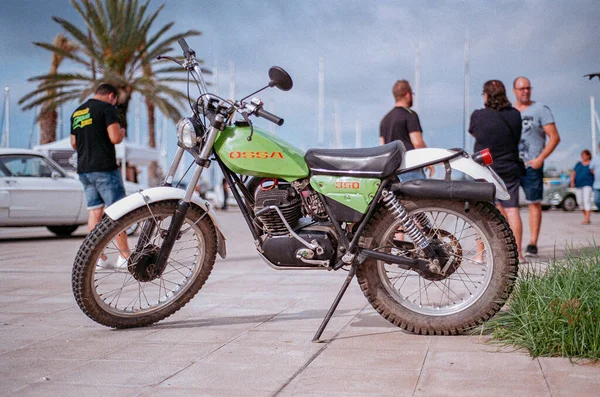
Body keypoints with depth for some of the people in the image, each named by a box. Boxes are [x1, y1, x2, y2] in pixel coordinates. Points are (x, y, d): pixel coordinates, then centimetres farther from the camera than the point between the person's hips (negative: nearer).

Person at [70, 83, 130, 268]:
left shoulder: (77, 112, 18)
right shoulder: (107, 108, -6)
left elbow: (74, 143, 22)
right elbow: (115, 137, -15)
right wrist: (122, 132, 6)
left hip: (84, 169, 7)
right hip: (104, 167, -7)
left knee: (94, 211, 8)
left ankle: (97, 257, 6)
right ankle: (124, 256, -2)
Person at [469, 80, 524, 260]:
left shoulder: (478, 116, -10)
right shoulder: (515, 115, -3)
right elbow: (517, 138, 11)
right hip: (510, 169, 2)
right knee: (511, 210, 2)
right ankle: (517, 252, 0)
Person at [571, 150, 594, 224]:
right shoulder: (578, 164, 12)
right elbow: (573, 173, 11)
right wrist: (572, 181, -3)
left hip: (587, 185, -5)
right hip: (578, 185, 5)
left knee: (587, 201, -14)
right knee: (580, 202, 6)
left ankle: (586, 220, -19)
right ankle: (586, 218, 19)